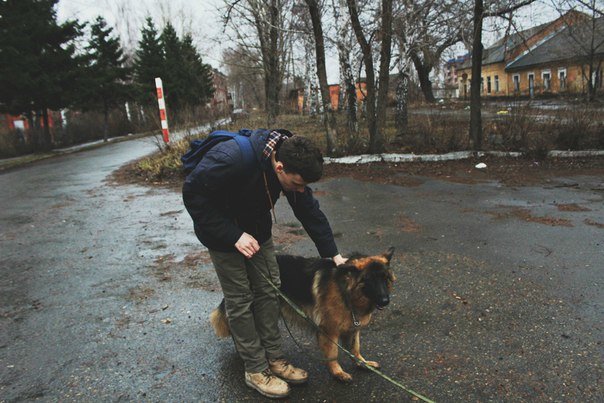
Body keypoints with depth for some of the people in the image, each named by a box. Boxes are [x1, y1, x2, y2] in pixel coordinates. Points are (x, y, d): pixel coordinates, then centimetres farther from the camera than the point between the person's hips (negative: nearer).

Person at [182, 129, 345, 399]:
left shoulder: (290, 162, -17)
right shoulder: (231, 159, -37)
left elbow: (309, 210, -7)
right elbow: (193, 194, -27)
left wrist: (333, 254, -7)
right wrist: (233, 235, -29)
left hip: (257, 230, 6)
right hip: (222, 232, -6)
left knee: (268, 291, 7)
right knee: (240, 300, -1)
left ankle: (274, 358, 21)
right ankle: (256, 369, 13)